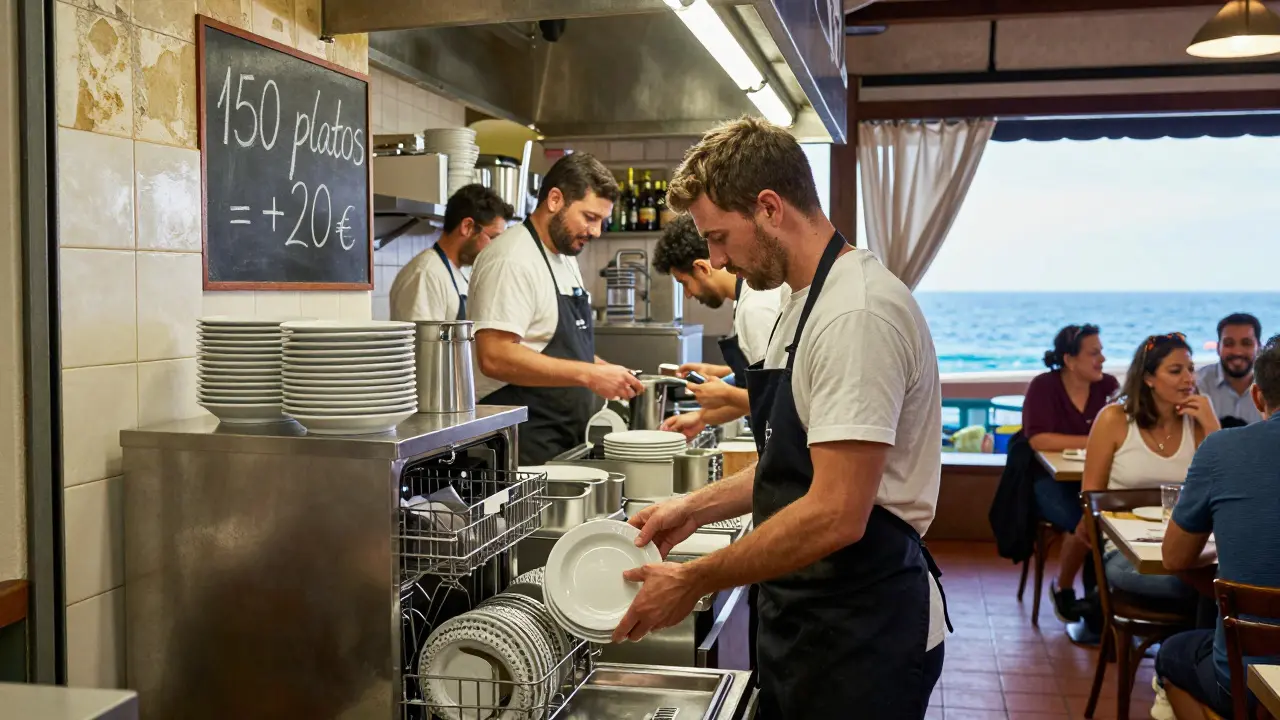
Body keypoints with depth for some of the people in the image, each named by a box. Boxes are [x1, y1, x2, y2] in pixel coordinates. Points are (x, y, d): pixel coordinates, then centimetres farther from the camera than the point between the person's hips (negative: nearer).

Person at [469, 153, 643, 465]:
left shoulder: (566, 257, 16)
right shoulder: (512, 260, -15)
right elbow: (495, 357, -25)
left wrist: (606, 371, 6)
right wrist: (589, 374, -24)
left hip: (566, 444, 9)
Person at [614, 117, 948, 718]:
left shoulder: (857, 313, -23)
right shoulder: (804, 302, 10)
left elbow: (836, 516, -27)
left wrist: (692, 582, -19)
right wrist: (696, 508, 10)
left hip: (862, 633, -9)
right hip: (802, 617, 9)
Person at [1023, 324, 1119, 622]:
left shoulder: (1108, 384, 6)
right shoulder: (1043, 386, -7)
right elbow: (1038, 439, -18)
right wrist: (1092, 441, -20)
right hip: (1051, 478, -3)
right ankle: (1062, 588, 0)